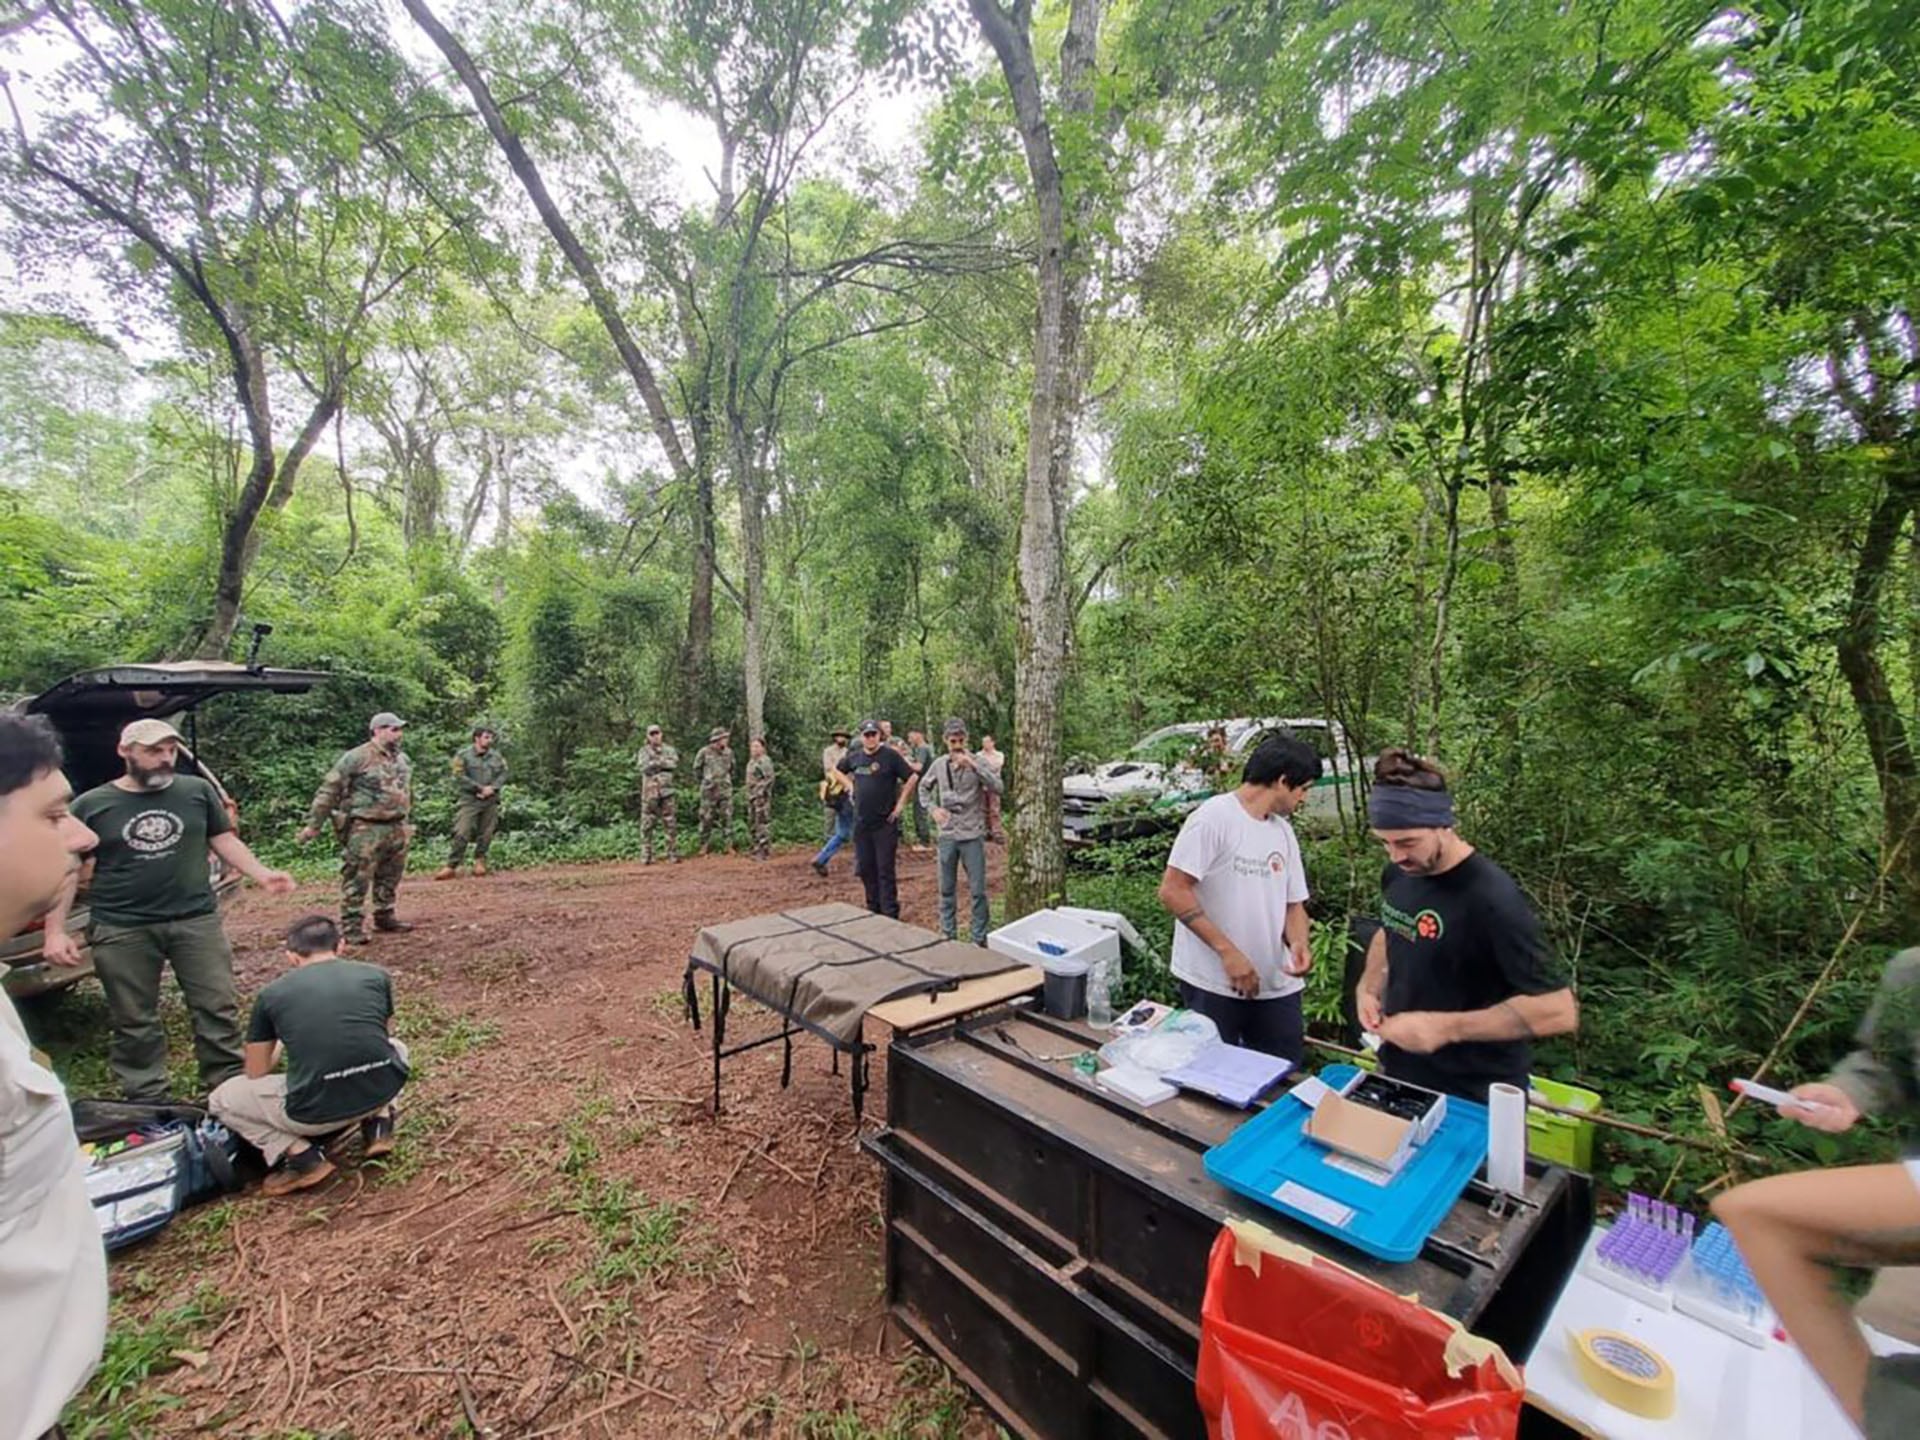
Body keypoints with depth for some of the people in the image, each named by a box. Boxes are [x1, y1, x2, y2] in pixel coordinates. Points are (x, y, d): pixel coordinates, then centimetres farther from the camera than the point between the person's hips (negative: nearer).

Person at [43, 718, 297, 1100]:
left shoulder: (198, 791, 3)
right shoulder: (91, 805, 0)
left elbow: (225, 841, 7)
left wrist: (262, 875, -8)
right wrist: (55, 931, -1)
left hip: (197, 919, 1)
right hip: (121, 930, 0)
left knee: (219, 1007, 5)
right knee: (134, 1021, 11)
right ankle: (146, 1102, 24)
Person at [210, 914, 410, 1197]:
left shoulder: (271, 994, 7)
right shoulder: (376, 975, 9)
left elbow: (256, 1075, 17)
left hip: (316, 1112, -2)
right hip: (383, 1091, 2)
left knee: (220, 1100, 25)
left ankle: (301, 1154, 6)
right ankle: (378, 1122, 13)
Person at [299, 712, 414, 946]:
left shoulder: (403, 759, 12)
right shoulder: (356, 758, -11)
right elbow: (329, 790, -10)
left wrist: (406, 819, 25)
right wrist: (314, 823, -10)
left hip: (397, 828, 7)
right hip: (365, 829, -7)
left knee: (390, 878, 15)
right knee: (357, 879, -2)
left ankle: (385, 917, 28)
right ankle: (351, 927, 5)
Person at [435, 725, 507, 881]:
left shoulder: (497, 756, 10)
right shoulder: (463, 756, -2)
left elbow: (503, 774, 6)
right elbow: (460, 778, -9)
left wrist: (492, 788, -11)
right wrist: (481, 788, -13)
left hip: (490, 801, 3)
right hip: (469, 801, -3)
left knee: (486, 834, 6)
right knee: (462, 834, -9)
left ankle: (479, 861, 20)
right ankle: (451, 866, -4)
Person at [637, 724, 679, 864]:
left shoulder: (669, 750, 9)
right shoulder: (644, 751, 6)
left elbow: (674, 763, -8)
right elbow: (644, 767, -10)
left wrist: (657, 761, -10)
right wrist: (665, 763, -11)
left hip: (666, 791, 0)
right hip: (649, 792, 0)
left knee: (670, 824, 1)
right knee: (647, 825, 0)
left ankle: (674, 854, 4)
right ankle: (646, 856, 5)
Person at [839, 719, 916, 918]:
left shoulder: (890, 755, -9)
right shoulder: (854, 758, 6)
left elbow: (912, 778, -8)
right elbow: (837, 771, 24)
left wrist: (900, 804, -8)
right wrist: (850, 788, 12)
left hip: (885, 823, -5)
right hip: (861, 822, 5)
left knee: (885, 870, -2)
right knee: (865, 868, 12)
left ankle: (890, 914, 5)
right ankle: (873, 908, 27)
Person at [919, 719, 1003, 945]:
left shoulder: (976, 763, -7)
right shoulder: (938, 765, 3)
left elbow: (997, 787, -21)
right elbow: (924, 787, 18)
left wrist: (973, 765, -28)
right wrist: (933, 808, 0)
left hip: (973, 835, -3)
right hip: (947, 835, 3)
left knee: (977, 891, 3)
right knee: (946, 890, 13)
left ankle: (979, 938, 16)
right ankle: (946, 935, 28)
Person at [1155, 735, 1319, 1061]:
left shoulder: (1283, 831, 11)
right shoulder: (1214, 817, -13)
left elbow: (1293, 903, 16)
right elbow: (1172, 891, -18)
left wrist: (1298, 942, -6)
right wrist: (1228, 951, -19)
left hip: (1277, 986, 7)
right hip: (1213, 985, -7)